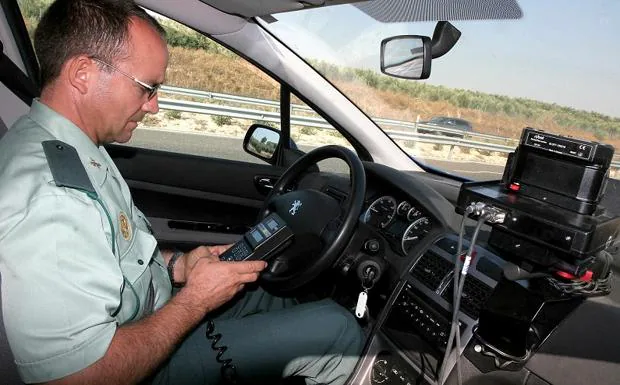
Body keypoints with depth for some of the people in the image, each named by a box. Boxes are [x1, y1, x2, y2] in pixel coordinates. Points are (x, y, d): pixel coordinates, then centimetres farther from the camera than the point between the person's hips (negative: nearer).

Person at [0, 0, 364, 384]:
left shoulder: (67, 148, 1)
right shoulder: (43, 201, -32)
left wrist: (176, 265, -1)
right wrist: (195, 300, -20)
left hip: (162, 311, 9)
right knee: (337, 330, -10)